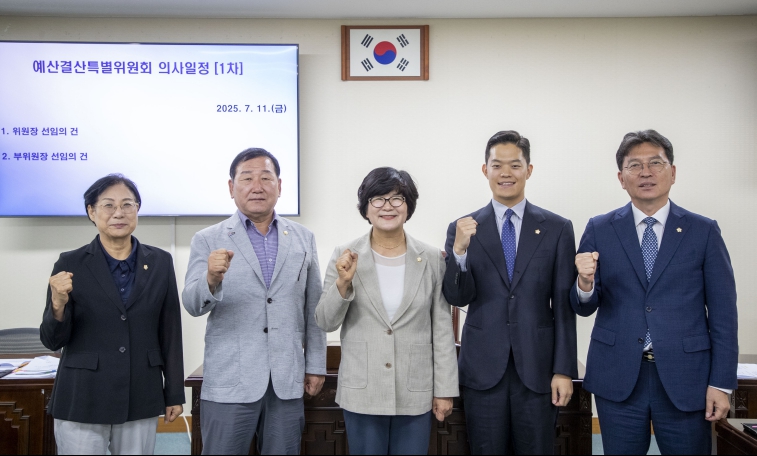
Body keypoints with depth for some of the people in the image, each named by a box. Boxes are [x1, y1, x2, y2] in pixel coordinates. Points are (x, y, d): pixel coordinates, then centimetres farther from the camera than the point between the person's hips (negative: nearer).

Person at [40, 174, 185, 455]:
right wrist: (59, 304, -21)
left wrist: (174, 394, 6)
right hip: (82, 400, -2)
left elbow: (170, 332, 6)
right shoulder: (70, 264, -3)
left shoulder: (160, 262, 2)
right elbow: (53, 341, -1)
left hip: (141, 400, 2)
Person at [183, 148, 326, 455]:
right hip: (229, 382, -2)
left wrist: (316, 365, 10)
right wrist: (212, 279, -29)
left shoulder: (303, 238, 7)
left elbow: (312, 308, 11)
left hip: (287, 382, 2)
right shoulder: (208, 240, -1)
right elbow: (193, 305, -9)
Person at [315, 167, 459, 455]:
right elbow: (326, 323, -2)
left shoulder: (432, 259, -1)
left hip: (416, 394, 1)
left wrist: (444, 389, 2)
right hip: (361, 392, 0)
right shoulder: (345, 257, -3)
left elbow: (442, 328, 2)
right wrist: (343, 283, -19)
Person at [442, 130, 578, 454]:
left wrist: (564, 370, -3)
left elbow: (564, 306, 1)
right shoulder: (463, 228, 2)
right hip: (483, 367, 0)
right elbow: (457, 297, -4)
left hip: (537, 367, 0)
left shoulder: (557, 229, 1)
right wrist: (459, 250, -20)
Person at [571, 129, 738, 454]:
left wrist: (722, 383, -3)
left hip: (685, 379, 0)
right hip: (617, 378, 1)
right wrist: (585, 283, -19)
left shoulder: (704, 232, 1)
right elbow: (584, 307, 3)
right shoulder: (599, 230, 2)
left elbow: (723, 313, 1)